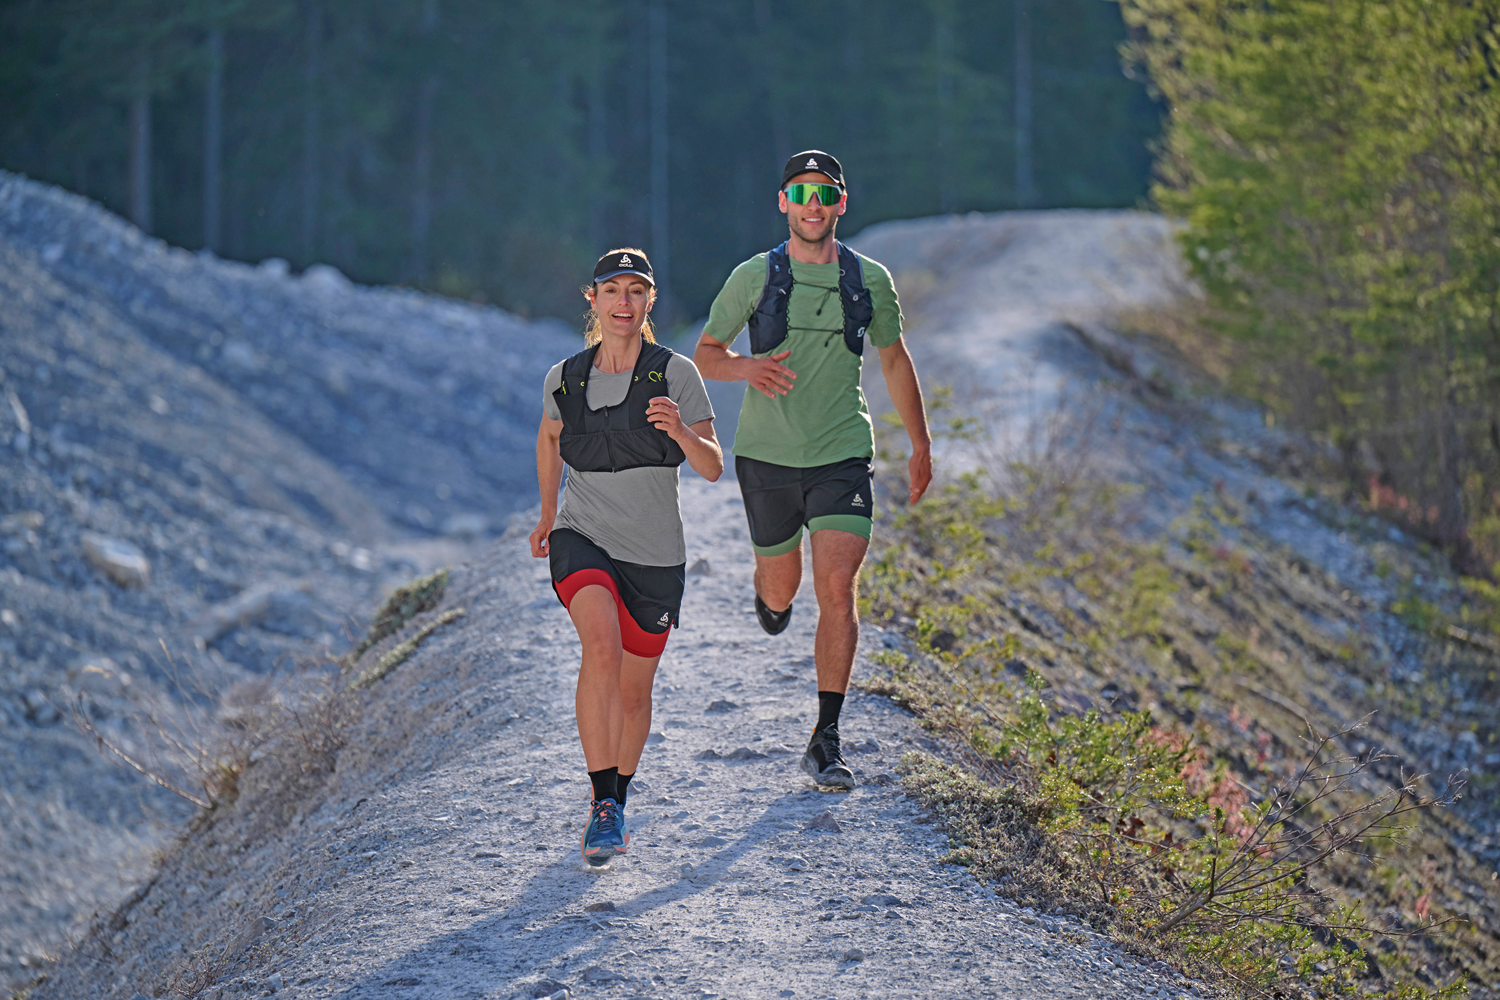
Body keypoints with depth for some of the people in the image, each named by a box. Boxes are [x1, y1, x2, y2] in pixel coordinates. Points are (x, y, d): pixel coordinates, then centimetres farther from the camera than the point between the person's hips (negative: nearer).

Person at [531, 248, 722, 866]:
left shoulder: (676, 375, -7)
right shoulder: (565, 380, 0)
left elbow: (712, 468, -12)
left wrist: (680, 430, -32)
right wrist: (547, 516, 28)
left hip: (655, 556, 1)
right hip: (583, 542, -1)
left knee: (633, 691, 11)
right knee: (602, 648, -28)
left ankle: (616, 800, 38)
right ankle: (603, 808, -29)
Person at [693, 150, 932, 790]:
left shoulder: (869, 281, 3)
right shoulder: (756, 276, -2)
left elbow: (895, 359, 17)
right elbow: (704, 355, 4)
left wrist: (921, 444, 20)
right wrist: (746, 367, -19)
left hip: (842, 457, 0)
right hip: (767, 456, 0)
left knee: (837, 588, -14)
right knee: (782, 590, 12)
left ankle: (826, 741, -10)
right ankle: (768, 595, 54)